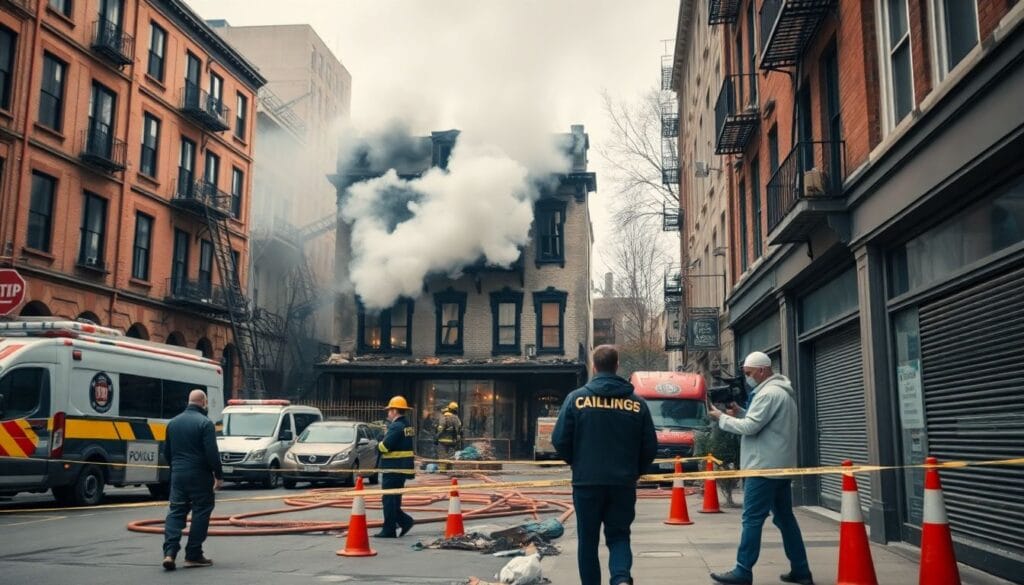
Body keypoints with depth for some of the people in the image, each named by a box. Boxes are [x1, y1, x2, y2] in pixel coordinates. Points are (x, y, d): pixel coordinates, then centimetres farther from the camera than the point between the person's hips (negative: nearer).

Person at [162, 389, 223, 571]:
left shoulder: (173, 422, 11)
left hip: (178, 474, 6)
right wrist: (219, 475, -8)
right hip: (199, 475, -6)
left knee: (176, 511, 8)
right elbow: (212, 452, -16)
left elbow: (167, 451, 18)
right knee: (201, 513, 3)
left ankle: (169, 552, -6)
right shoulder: (205, 423, -12)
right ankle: (193, 556, 5)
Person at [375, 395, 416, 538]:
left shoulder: (396, 427, -18)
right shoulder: (408, 426, 12)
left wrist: (378, 445, -2)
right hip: (403, 467, 9)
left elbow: (385, 446, -23)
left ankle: (389, 530, 3)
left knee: (389, 500, -1)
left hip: (393, 469, -9)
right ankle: (405, 521, 13)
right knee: (394, 499, 19)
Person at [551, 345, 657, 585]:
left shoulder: (577, 397, -6)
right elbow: (650, 447, 2)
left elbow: (559, 440, -5)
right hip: (623, 484, 1)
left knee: (588, 540, 13)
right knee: (619, 536, 12)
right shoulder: (637, 402, 0)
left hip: (586, 482, -1)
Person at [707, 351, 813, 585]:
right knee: (785, 518, 13)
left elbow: (750, 427, -18)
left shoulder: (768, 393, -16)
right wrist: (740, 412, 10)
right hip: (779, 466, 10)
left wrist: (721, 417, -7)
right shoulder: (781, 391, 18)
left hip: (764, 467, -10)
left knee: (752, 519, -6)